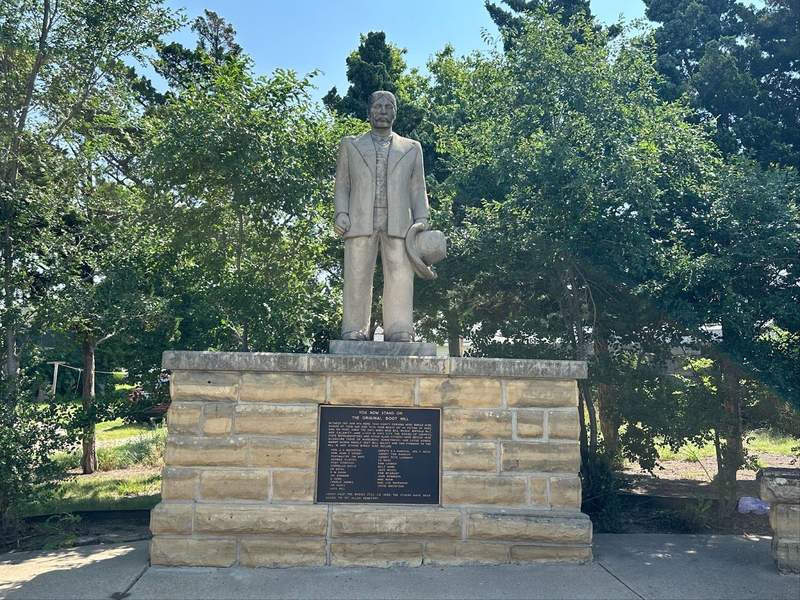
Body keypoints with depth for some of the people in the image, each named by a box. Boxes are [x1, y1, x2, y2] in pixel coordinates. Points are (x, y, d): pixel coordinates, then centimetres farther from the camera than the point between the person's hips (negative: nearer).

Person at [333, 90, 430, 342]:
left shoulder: (411, 148, 23)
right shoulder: (350, 145, 23)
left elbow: (418, 189, 16)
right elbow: (342, 185, 15)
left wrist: (422, 218, 1)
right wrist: (341, 213, -1)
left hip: (398, 223, 0)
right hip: (360, 222, 0)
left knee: (400, 277, -11)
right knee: (357, 278, -4)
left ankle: (399, 332, -10)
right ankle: (354, 332, -1)